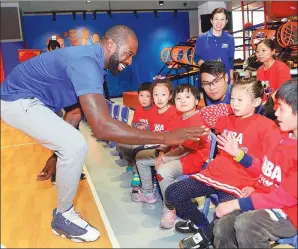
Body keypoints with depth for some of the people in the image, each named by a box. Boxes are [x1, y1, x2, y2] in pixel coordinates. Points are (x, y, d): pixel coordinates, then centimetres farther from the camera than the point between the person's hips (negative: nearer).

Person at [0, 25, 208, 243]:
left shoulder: (91, 59, 4)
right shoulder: (86, 62, -30)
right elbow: (103, 127, -41)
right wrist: (165, 137, -39)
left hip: (31, 98, 10)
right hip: (18, 100, -10)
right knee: (75, 146, -22)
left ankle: (65, 171, 49)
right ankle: (63, 217, -1)